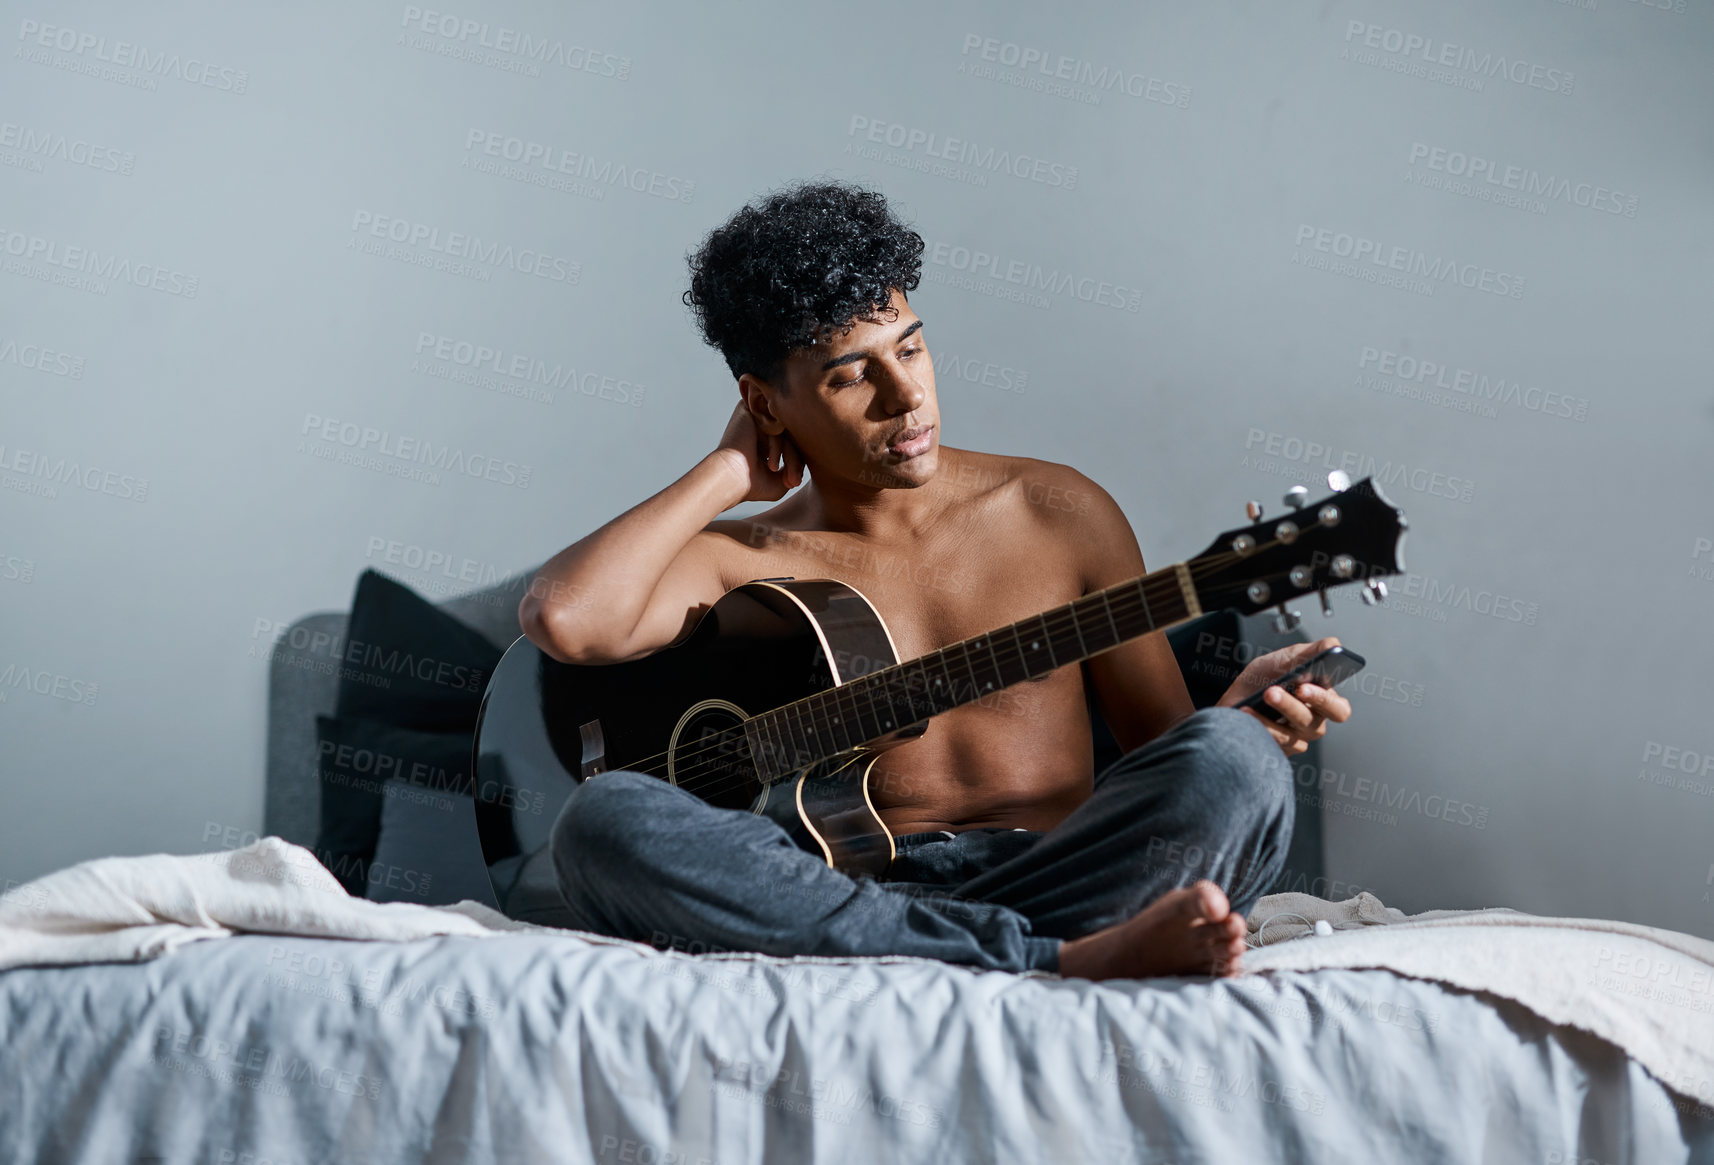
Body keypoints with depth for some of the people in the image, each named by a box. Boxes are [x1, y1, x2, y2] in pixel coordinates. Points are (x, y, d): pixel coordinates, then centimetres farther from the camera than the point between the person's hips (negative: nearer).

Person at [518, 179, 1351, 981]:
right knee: (603, 820, -30)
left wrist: (1240, 711, -8)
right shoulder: (746, 560, 8)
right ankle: (1068, 963, -35)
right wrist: (729, 474, 1)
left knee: (1234, 764, -26)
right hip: (841, 895, 0)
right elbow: (565, 619, -14)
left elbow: (1166, 747, 17)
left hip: (1059, 885, 0)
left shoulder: (1057, 514, 13)